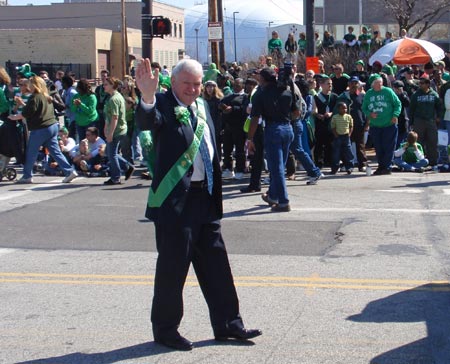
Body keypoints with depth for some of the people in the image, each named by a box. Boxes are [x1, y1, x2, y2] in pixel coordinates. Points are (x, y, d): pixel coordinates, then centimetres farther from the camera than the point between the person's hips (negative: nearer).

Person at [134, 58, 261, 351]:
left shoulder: (201, 106, 13)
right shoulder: (164, 105, -9)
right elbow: (147, 121, -32)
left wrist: (215, 194, 14)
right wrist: (147, 98, -54)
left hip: (205, 197, 7)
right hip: (175, 199, -7)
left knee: (216, 263, 13)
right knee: (173, 266, 2)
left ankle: (227, 324, 25)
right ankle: (165, 329, 18)